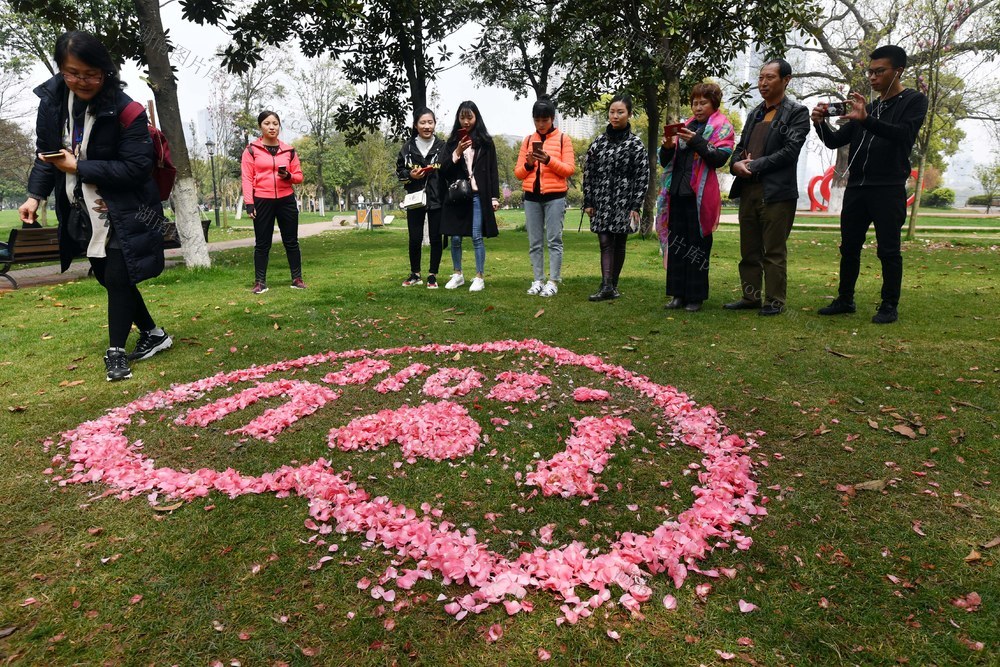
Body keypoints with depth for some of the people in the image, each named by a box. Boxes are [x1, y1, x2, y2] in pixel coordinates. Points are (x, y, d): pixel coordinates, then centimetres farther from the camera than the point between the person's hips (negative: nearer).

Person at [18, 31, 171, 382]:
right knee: (108, 279, 13)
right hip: (83, 214, 6)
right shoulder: (52, 99, 0)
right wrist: (35, 195, -5)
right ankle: (153, 334, 29)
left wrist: (79, 167, -19)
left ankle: (116, 352, 10)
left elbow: (137, 168, -20)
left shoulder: (125, 109, -17)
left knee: (118, 280, -5)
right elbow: (46, 153, 8)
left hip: (123, 213, -6)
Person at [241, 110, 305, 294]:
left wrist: (288, 176, -11)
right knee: (262, 244, 3)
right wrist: (248, 202, -12)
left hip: (286, 200, 2)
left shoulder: (289, 150, 9)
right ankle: (260, 282, 9)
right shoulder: (251, 150, 1)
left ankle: (297, 279, 15)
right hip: (262, 201, -2)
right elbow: (247, 178, -3)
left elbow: (299, 176, 11)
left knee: (291, 241, 7)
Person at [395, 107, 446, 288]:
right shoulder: (408, 147, 4)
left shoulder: (442, 147, 1)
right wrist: (410, 175, -9)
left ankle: (432, 275, 15)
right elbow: (399, 170, 9)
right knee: (414, 239, 3)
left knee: (435, 238, 3)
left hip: (436, 200, -1)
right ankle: (415, 274, 20)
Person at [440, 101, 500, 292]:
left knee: (477, 237, -4)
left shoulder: (485, 141, 6)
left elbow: (493, 171, 5)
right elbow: (444, 170, 4)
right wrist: (457, 152, -10)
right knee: (455, 237, 3)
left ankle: (480, 277, 4)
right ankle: (457, 275, 17)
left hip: (478, 195, -2)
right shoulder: (452, 142, 11)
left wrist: (495, 197, -1)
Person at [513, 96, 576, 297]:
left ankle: (553, 281, -1)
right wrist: (528, 164, -10)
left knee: (554, 240, -5)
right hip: (531, 197, 3)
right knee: (534, 242, 4)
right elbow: (518, 172, 11)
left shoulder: (563, 139, 4)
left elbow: (569, 169, -4)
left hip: (555, 196, -3)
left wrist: (549, 161, -17)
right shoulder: (528, 140, 13)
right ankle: (538, 281, 10)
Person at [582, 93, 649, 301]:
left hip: (624, 202, -2)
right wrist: (588, 202, 4)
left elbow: (642, 177, -3)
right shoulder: (599, 142, 7)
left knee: (619, 243, 5)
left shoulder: (635, 144, -1)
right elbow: (588, 173, 9)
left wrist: (635, 206, -9)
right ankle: (606, 287, -14)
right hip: (601, 202, 2)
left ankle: (613, 285, 16)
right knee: (605, 243, -7)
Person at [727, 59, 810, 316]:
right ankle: (750, 296, 20)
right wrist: (736, 164, -4)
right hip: (748, 189, 7)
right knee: (749, 250, 11)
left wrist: (754, 166, -13)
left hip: (776, 191, -6)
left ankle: (775, 301, 5)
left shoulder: (797, 112, 0)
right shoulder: (755, 113, 21)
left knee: (774, 251, -2)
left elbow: (790, 151, -11)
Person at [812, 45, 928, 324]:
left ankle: (890, 306, 5)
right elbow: (835, 141, 15)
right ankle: (845, 300, 18)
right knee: (849, 247, 8)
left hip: (888, 189, -6)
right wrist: (821, 123, -5)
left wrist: (866, 119, -30)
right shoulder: (867, 107, 19)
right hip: (856, 188, 6)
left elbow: (905, 134, -17)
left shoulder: (914, 101, 2)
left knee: (888, 250, -2)